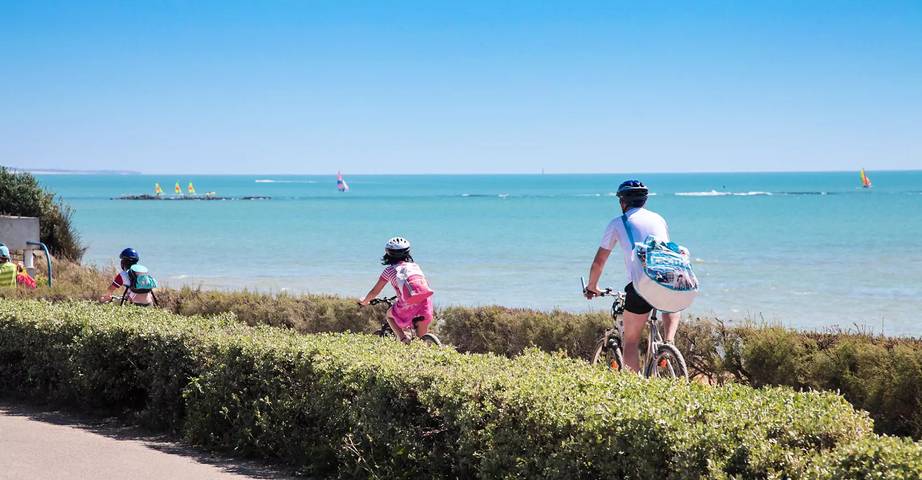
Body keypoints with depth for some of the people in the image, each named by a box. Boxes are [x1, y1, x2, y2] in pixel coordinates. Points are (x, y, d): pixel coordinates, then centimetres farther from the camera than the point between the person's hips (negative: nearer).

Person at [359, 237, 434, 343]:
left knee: (389, 315, 30)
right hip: (425, 304, 3)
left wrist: (364, 301, 38)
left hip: (408, 307, -3)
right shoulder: (415, 266, 21)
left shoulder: (389, 270, 11)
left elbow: (374, 292, 17)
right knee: (421, 341, 21)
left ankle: (403, 339, 10)